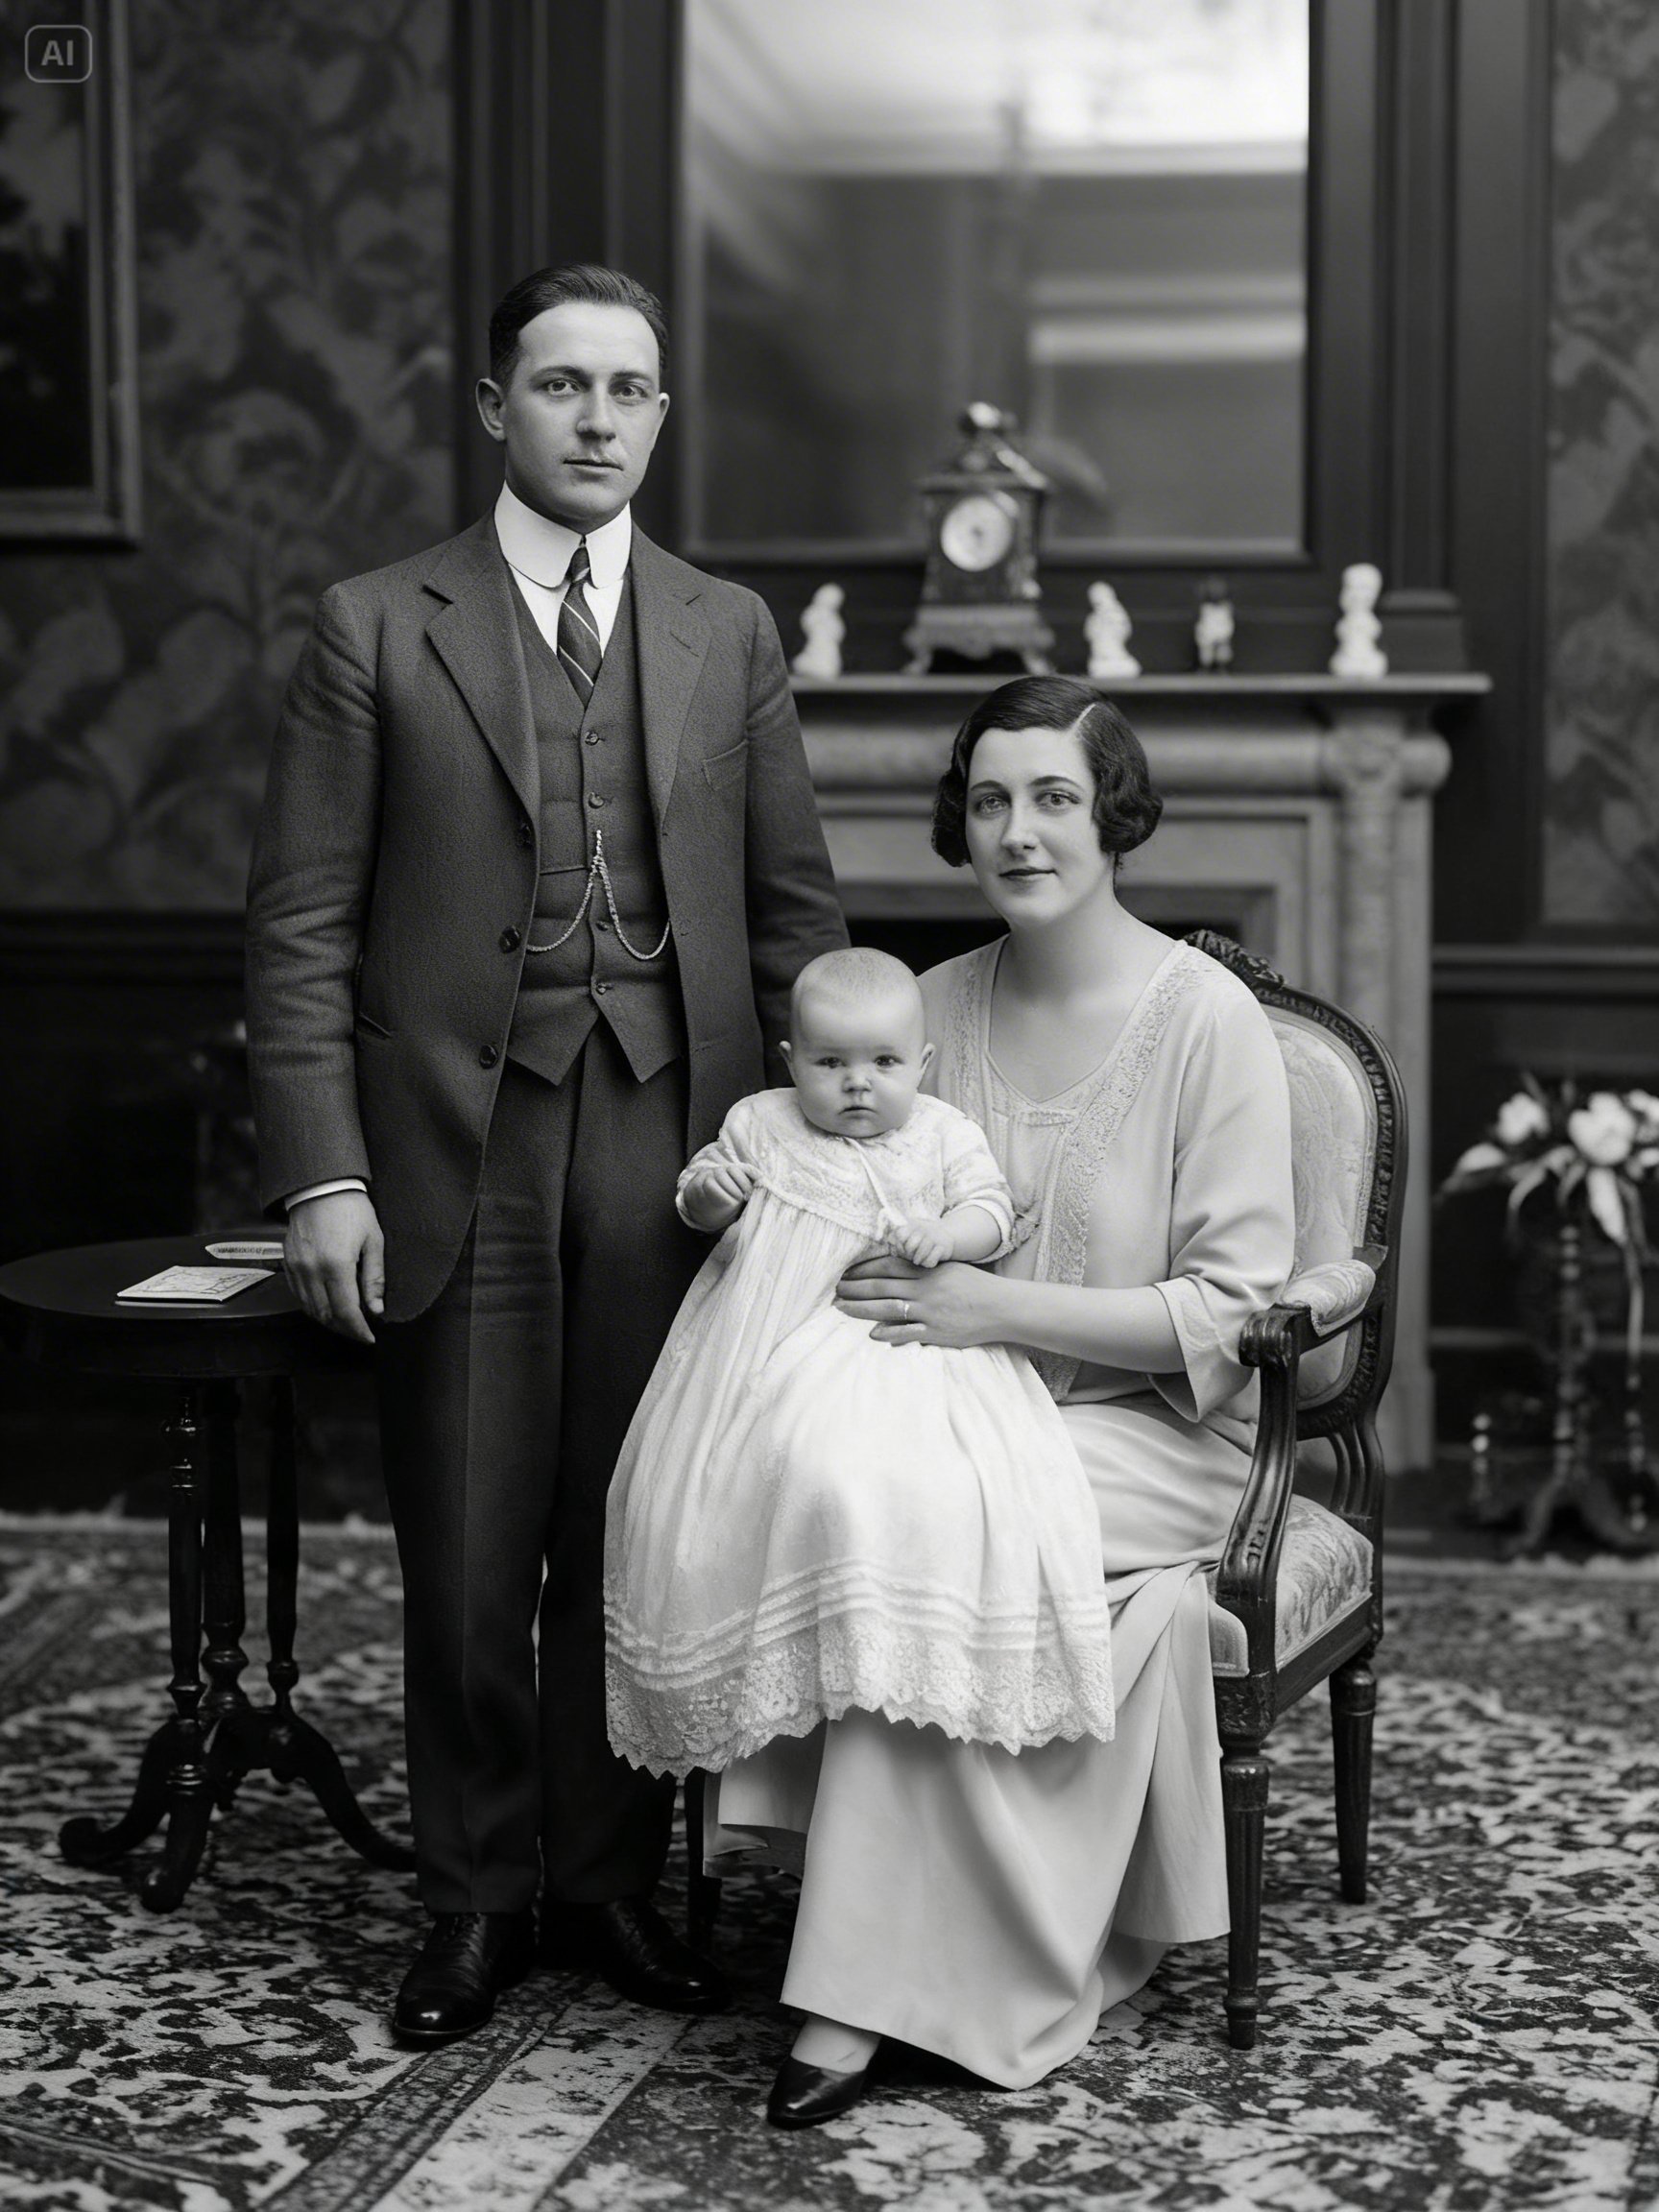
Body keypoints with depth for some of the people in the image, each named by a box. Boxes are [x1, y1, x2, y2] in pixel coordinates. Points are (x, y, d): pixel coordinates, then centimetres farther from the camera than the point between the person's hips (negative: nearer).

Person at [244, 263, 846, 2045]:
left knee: (637, 1547, 7)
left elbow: (793, 908, 12)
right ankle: (474, 1900, 19)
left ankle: (609, 1879, 22)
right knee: (467, 1562, 4)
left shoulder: (728, 632, 11)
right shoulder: (375, 630, 3)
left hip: (673, 1147, 2)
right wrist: (321, 1175, -8)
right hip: (459, 1152, -2)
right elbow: (302, 926, -1)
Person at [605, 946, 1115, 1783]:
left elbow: (993, 1210, 3)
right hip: (770, 1351, 1)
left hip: (902, 1343, -1)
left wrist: (948, 1235, -19)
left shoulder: (943, 1134, 9)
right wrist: (708, 1191, -8)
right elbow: (702, 1203, 16)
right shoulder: (761, 1125, 10)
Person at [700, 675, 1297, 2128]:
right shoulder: (941, 1004, 8)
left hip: (1148, 1433, -4)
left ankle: (867, 2004, -23)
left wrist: (996, 1308, -20)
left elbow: (1230, 1309, -11)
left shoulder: (1207, 1019, -8)